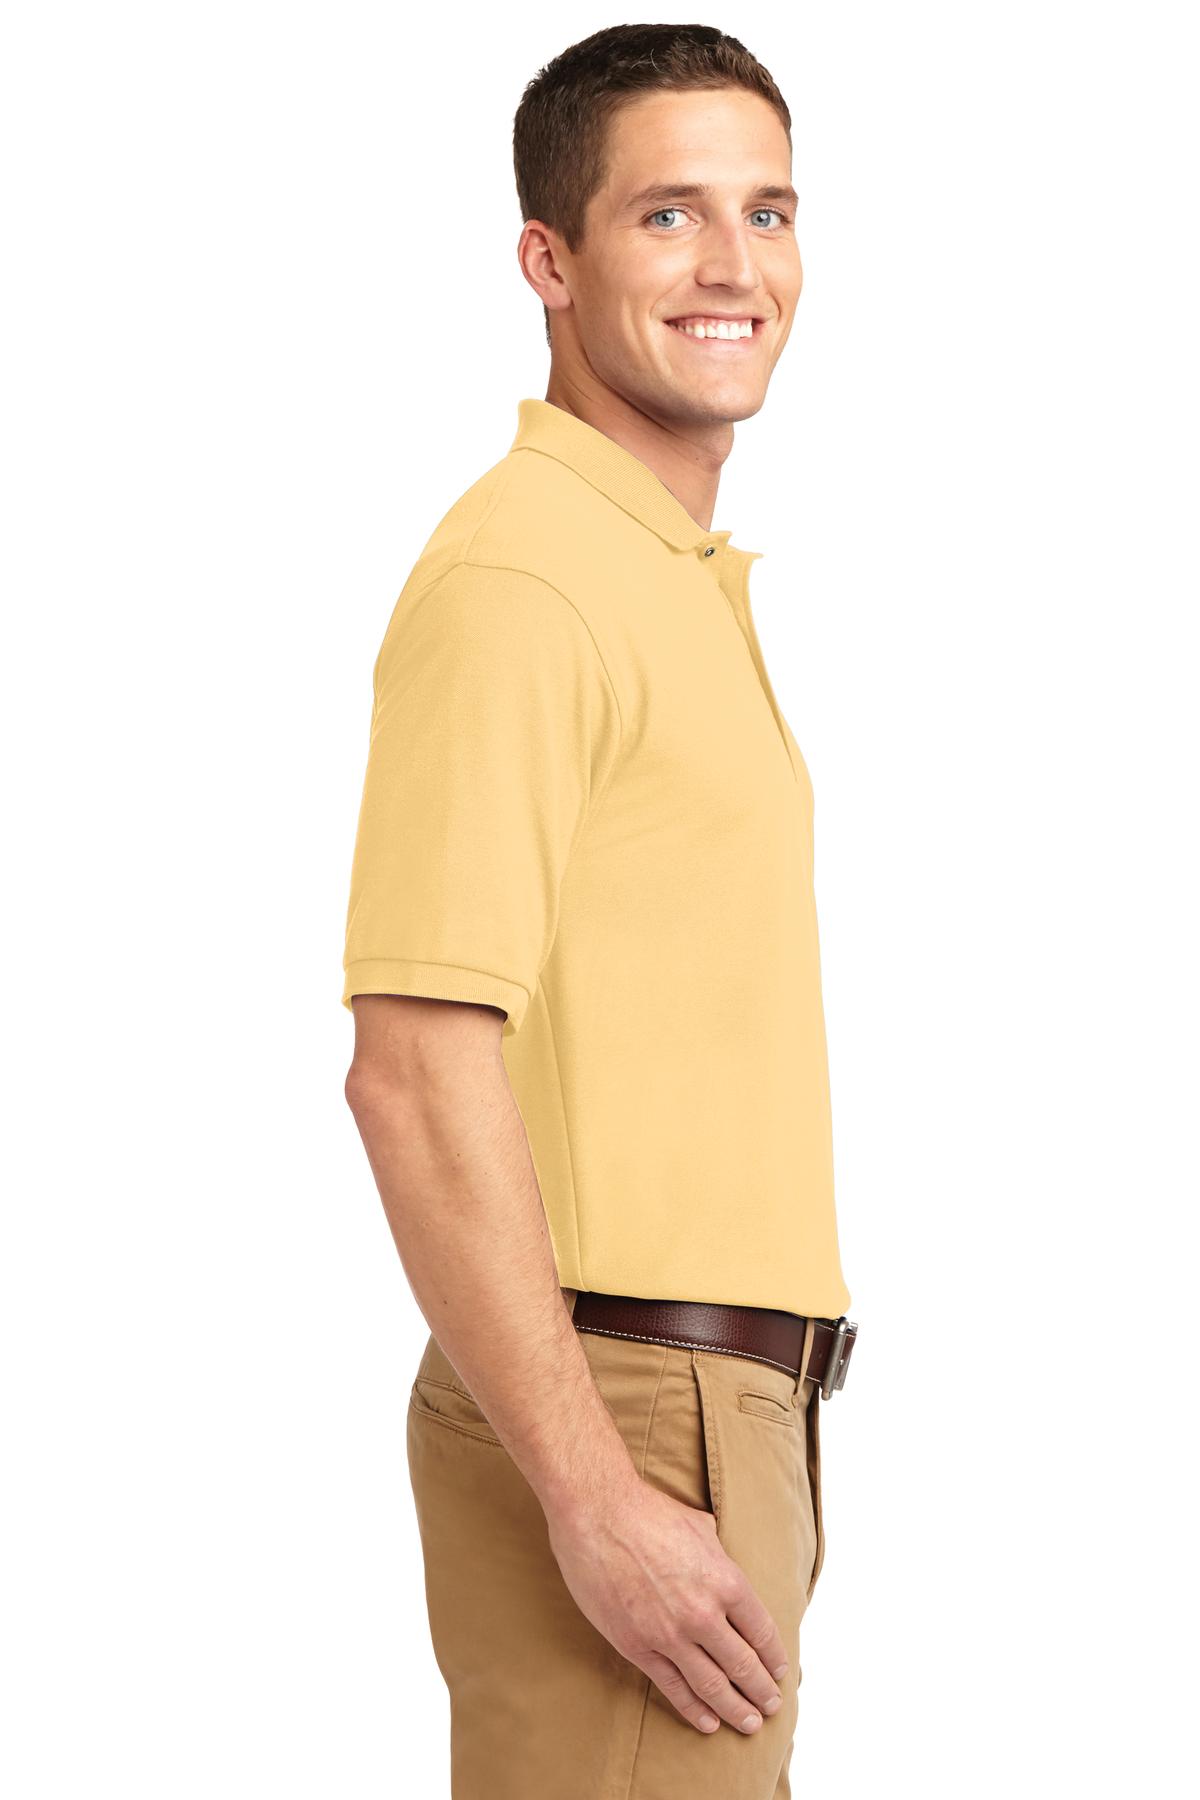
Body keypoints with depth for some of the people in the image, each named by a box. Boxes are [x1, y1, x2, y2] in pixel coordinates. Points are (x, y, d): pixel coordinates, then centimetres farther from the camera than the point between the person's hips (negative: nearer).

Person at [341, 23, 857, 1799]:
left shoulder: (689, 576, 16)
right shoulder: (521, 576, -15)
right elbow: (417, 1070, -22)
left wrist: (741, 1444, 19)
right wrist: (596, 1499, -24)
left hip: (724, 1405, 9)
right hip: (618, 1413, -9)